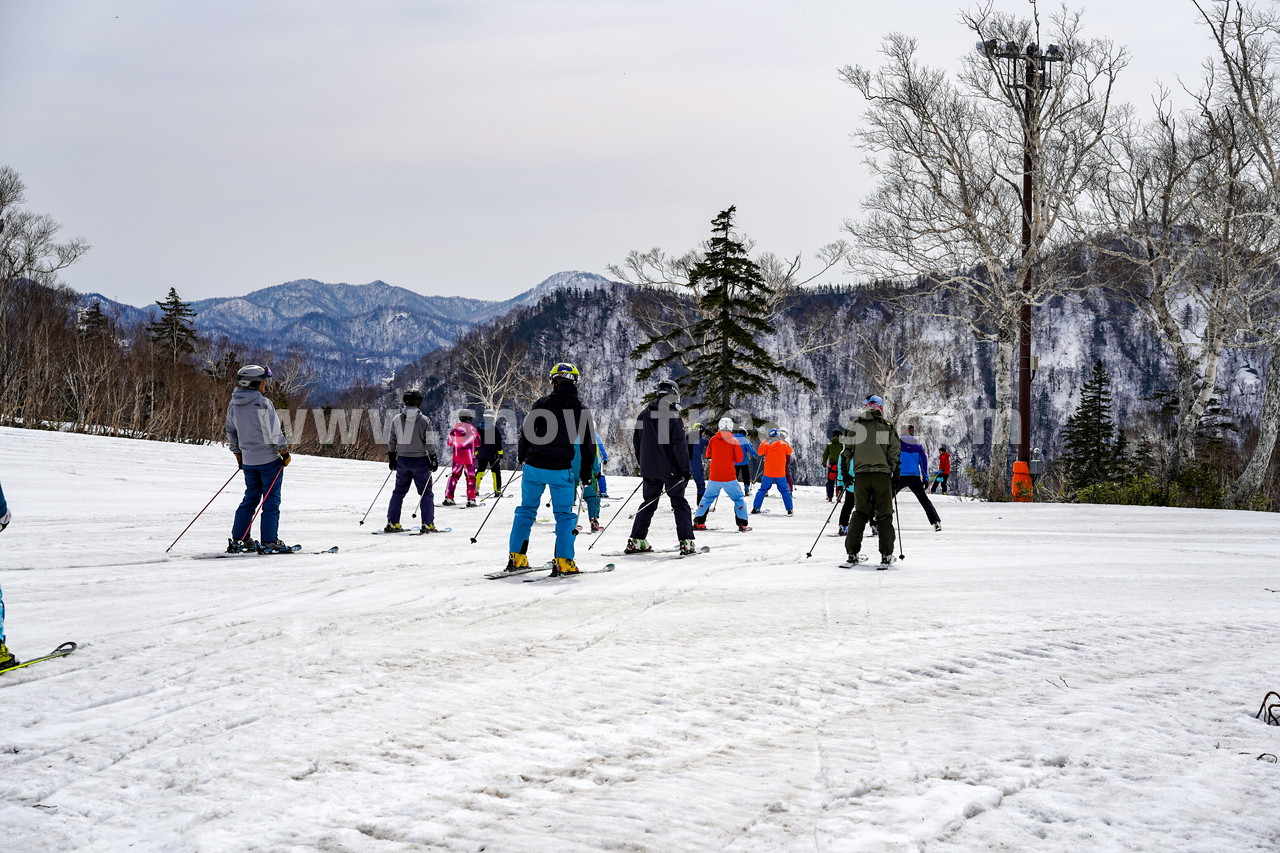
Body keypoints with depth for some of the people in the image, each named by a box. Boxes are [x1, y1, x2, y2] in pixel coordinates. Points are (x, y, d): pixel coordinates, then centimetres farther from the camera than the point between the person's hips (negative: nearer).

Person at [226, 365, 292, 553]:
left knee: (250, 498, 15)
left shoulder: (233, 405, 5)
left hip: (248, 460, 6)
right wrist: (285, 453, -5)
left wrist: (238, 455, 23)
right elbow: (274, 432, -16)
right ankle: (269, 542, -1)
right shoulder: (262, 403, -16)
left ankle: (238, 540, 13)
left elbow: (231, 432, 13)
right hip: (269, 459, -6)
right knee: (271, 500, 0)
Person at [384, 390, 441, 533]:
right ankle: (427, 524, 0)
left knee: (399, 491, 14)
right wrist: (434, 460, -1)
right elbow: (429, 443, -9)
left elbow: (391, 441, 8)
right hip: (419, 460, -4)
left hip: (402, 460, 4)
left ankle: (392, 523, 12)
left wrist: (391, 459, 17)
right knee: (426, 493, 5)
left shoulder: (397, 419, 2)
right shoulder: (423, 420, -10)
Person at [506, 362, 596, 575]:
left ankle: (517, 557, 13)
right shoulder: (581, 410, 0)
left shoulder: (542, 404, -1)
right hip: (561, 470, -1)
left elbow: (526, 433, 3)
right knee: (564, 514, 7)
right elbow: (588, 444, 4)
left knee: (526, 510, 14)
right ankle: (563, 561, -1)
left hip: (534, 466, 1)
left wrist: (522, 456, 22)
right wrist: (586, 473, 15)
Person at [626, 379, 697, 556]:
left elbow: (636, 442, 12)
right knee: (680, 503, 4)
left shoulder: (644, 414, 6)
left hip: (649, 468, 5)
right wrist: (685, 468, -8)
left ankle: (636, 541, 9)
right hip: (670, 468, -5)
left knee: (648, 503, 14)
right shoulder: (672, 415, -12)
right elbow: (679, 444, -14)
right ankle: (687, 543, -3)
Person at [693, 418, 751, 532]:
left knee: (708, 498, 17)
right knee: (739, 499, 9)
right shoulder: (733, 441, -6)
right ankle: (742, 525, 1)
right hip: (729, 478, -3)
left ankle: (699, 522, 14)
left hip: (714, 477, 3)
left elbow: (708, 456, 13)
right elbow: (739, 459, -2)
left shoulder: (713, 440, 1)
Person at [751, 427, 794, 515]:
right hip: (781, 474, 0)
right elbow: (789, 452, 13)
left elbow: (760, 452, 7)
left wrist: (764, 441, 13)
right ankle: (789, 509, 3)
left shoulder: (767, 444, -8)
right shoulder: (784, 444, -6)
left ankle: (756, 507, 11)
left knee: (762, 489, 14)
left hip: (768, 473, 0)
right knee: (785, 490, 10)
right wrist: (784, 440, 20)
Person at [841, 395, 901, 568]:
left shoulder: (855, 427, 6)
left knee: (859, 514, 10)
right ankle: (886, 556, 3)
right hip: (882, 475, -1)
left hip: (861, 475, 1)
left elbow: (847, 452, 5)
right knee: (884, 515, 6)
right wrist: (895, 476, 8)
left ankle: (852, 554, 3)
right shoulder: (887, 428, 3)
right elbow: (895, 453, 1)